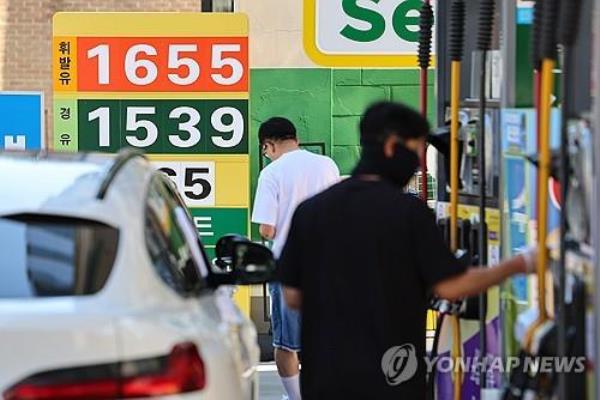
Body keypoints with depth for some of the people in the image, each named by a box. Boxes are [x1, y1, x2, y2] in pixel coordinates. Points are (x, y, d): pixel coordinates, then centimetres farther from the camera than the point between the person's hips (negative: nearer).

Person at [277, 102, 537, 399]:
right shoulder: (408, 211, -9)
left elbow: (293, 296, 5)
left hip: (325, 376, 4)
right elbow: (450, 286, -9)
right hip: (389, 376, -4)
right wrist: (520, 265, 1)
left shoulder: (310, 210, 3)